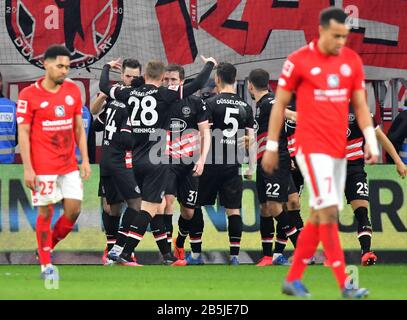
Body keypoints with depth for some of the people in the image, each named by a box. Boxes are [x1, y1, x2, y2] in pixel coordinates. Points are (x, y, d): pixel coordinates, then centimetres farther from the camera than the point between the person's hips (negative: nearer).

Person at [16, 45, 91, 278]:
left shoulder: (73, 90, 7)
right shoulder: (29, 95, -7)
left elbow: (79, 128, 13)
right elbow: (23, 133, -7)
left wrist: (85, 160, 6)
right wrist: (28, 169, -12)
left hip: (70, 165, 5)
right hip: (43, 167, -5)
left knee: (73, 210, 0)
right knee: (46, 212, -1)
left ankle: (48, 247, 21)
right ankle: (45, 264, 10)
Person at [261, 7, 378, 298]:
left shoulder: (352, 61, 7)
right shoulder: (299, 61, -6)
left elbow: (360, 105, 12)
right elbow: (280, 105, 1)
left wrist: (371, 141, 0)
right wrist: (272, 146, 1)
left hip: (339, 150, 6)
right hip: (312, 148, -6)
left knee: (319, 216, 8)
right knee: (328, 212, -13)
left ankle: (293, 279, 19)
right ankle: (344, 285, -16)